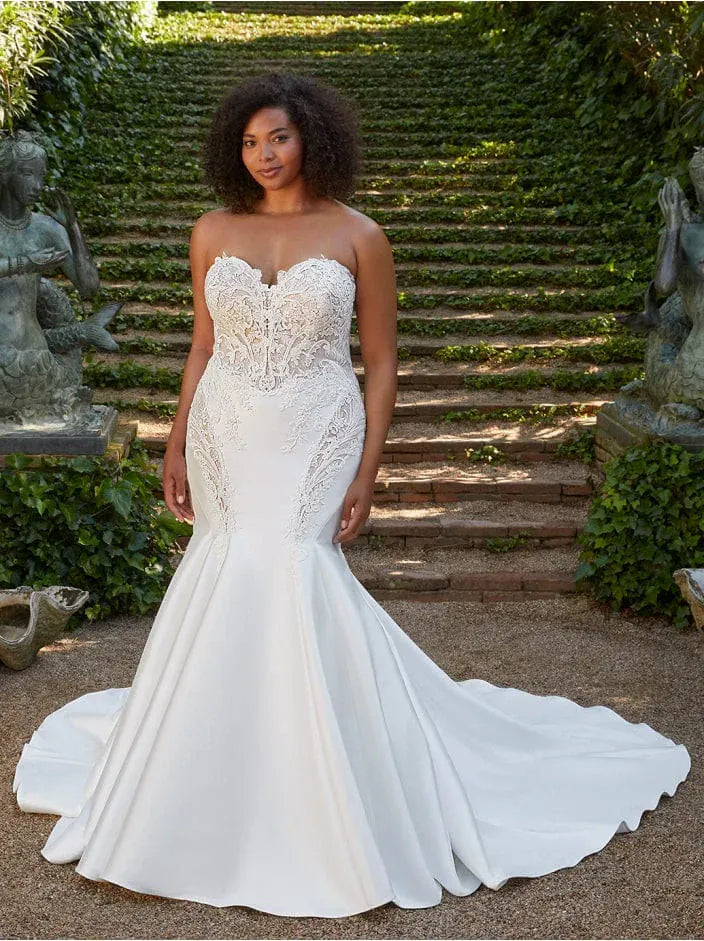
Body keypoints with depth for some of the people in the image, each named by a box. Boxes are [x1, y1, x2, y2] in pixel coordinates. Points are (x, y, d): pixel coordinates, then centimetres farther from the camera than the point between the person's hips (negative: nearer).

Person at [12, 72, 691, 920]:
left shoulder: (358, 238, -1)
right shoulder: (213, 233, 8)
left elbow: (381, 366, -1)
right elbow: (203, 348, 13)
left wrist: (366, 475, -8)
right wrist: (176, 444, 8)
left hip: (314, 445, -3)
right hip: (226, 444, 3)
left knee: (284, 582, -12)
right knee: (233, 591, 3)